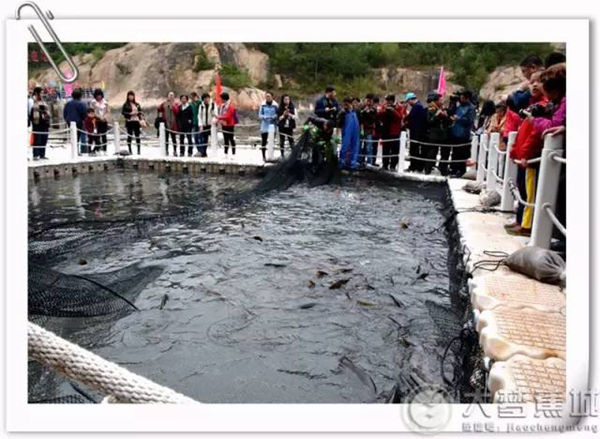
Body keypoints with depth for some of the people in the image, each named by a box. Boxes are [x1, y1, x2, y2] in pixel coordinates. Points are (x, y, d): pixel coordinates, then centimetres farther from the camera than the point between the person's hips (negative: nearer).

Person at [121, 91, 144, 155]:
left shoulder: (137, 104, 12)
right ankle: (129, 150, 5)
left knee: (137, 135, 1)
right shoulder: (126, 105, 2)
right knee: (129, 136, 0)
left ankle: (139, 150, 5)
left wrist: (141, 119, -2)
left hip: (136, 121, 2)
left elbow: (140, 112, 12)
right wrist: (130, 114, -13)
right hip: (129, 122, -2)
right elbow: (123, 112, -5)